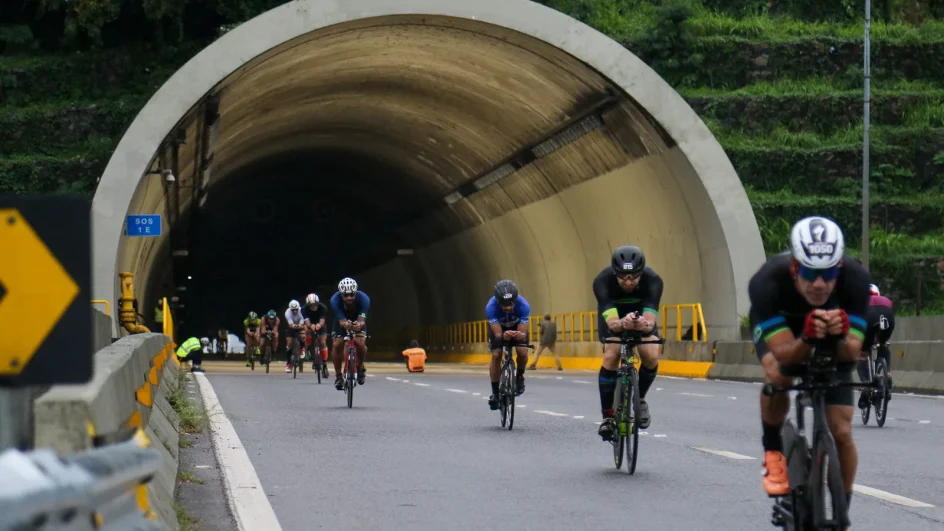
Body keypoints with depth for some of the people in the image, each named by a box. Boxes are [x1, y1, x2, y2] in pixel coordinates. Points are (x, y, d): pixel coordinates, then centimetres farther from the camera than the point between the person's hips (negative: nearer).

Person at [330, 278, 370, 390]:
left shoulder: (363, 299, -34)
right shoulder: (335, 300, -33)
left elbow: (362, 320, -39)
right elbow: (341, 321, -36)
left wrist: (359, 325, -63)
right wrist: (345, 324, -61)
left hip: (358, 321, -1)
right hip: (342, 321, 1)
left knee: (360, 343, -25)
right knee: (337, 345, -17)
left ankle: (360, 367, 3)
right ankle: (338, 376, -1)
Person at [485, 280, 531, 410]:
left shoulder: (523, 305, -39)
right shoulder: (491, 307, -39)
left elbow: (523, 333, -35)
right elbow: (498, 334, -38)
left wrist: (520, 336, -59)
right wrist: (504, 336, -61)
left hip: (517, 326, 0)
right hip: (498, 327, 0)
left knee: (522, 352, -23)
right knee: (496, 355, -16)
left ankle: (519, 376, 7)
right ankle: (495, 392, -2)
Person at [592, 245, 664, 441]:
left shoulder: (653, 280, -36)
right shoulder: (603, 281, -37)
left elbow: (650, 322, -44)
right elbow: (612, 322, -47)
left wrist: (644, 325, -68)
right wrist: (623, 324, -69)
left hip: (641, 311, 1)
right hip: (613, 313, -1)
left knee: (651, 356, -21)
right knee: (611, 357, -23)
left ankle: (640, 399, 8)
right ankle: (608, 417, -12)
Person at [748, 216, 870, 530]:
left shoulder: (855, 279, -36)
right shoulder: (766, 283, -40)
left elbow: (852, 353, -35)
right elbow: (785, 355, -41)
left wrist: (840, 337, -57)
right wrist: (807, 339, -61)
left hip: (833, 344, 1)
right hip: (778, 327, -1)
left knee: (841, 431, -7)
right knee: (778, 375, -35)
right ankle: (772, 451, -8)